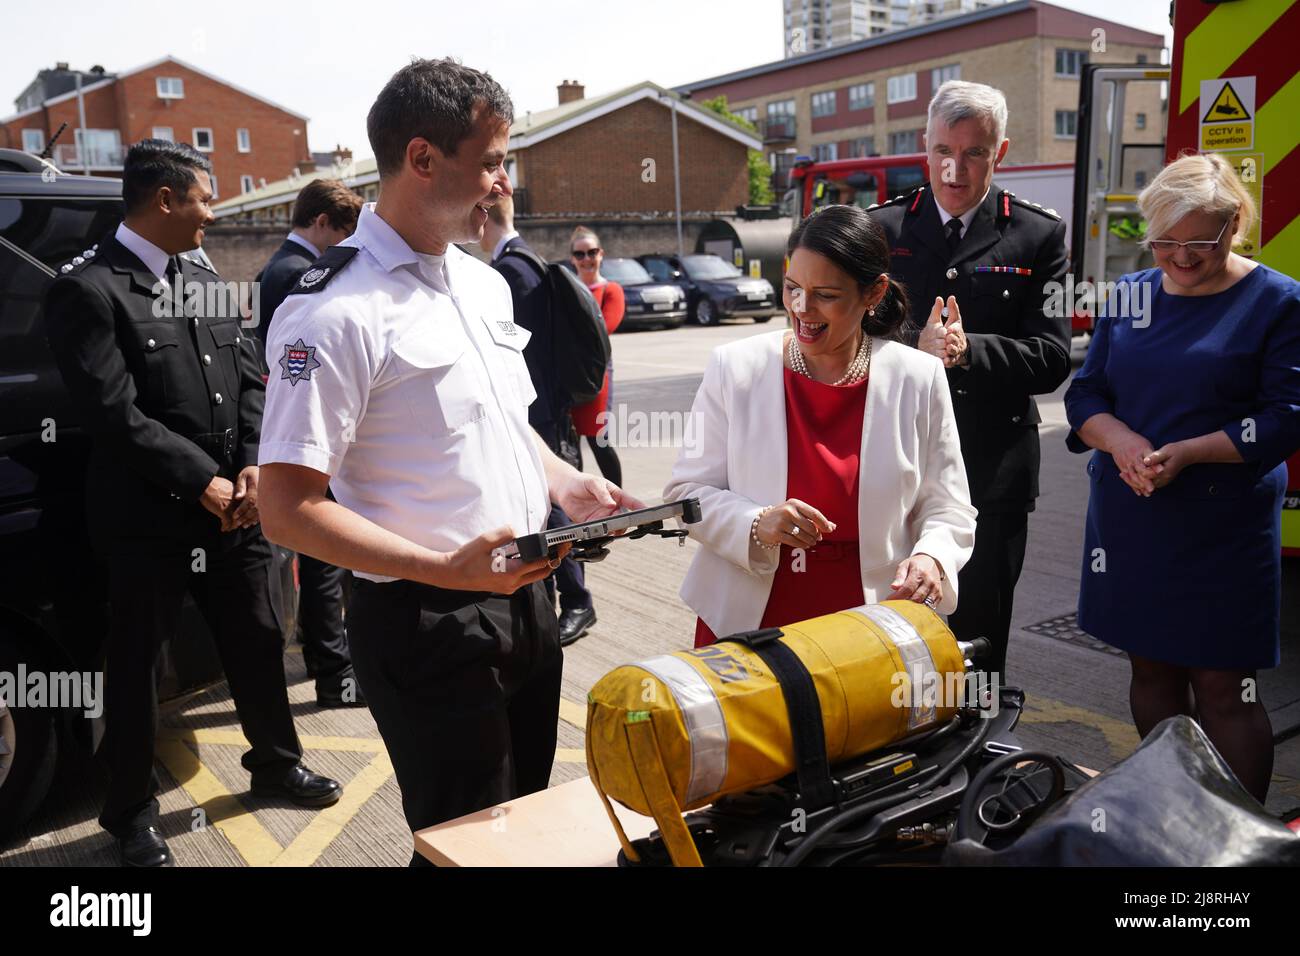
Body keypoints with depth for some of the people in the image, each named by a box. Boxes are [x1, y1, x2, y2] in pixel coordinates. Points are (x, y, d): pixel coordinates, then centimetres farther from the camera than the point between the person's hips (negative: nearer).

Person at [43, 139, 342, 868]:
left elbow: (250, 380, 7)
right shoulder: (88, 289, -12)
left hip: (234, 507, 6)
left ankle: (277, 762, 39)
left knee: (259, 643, 17)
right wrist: (204, 483, -16)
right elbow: (117, 414, -18)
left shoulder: (207, 281, 9)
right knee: (137, 667, 10)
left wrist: (255, 467, -8)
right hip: (150, 520, -6)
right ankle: (133, 813, 29)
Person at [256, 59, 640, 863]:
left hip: (526, 596, 8)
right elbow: (288, 509, -19)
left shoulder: (485, 283, 8)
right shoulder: (337, 312, -18)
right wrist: (443, 570, -27)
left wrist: (568, 485, 1)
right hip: (429, 623, -8)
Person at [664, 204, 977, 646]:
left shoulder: (919, 378, -4)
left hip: (870, 623, 1)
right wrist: (757, 526, -21)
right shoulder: (735, 367, -6)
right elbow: (686, 491, -3)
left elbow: (947, 508, 2)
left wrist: (931, 558, -20)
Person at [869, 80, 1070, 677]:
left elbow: (1052, 359, -4)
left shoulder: (1038, 236, 2)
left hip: (992, 472, -1)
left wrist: (967, 350, -20)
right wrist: (917, 347, -19)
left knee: (977, 637, 11)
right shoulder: (882, 228, 5)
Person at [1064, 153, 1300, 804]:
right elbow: (1084, 392, 8)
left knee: (1221, 685, 0)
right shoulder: (1130, 295, 9)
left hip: (1224, 525, -4)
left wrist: (1185, 452, -19)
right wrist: (1120, 440, -13)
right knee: (1150, 669, 13)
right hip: (1126, 518, 4)